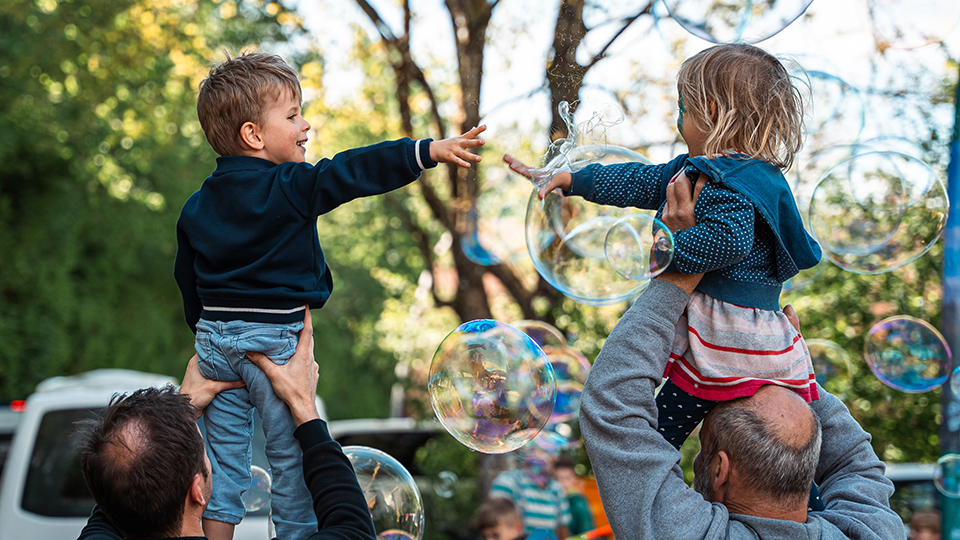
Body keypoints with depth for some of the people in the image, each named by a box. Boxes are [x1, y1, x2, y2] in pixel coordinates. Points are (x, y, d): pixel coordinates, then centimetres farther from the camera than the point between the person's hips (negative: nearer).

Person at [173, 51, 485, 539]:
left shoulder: (197, 206, 8)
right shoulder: (288, 188, -12)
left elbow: (188, 282, 15)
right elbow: (355, 171, -20)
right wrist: (431, 151, -25)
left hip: (215, 337, 6)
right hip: (274, 340, -6)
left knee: (224, 453, 12)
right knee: (291, 453, 6)